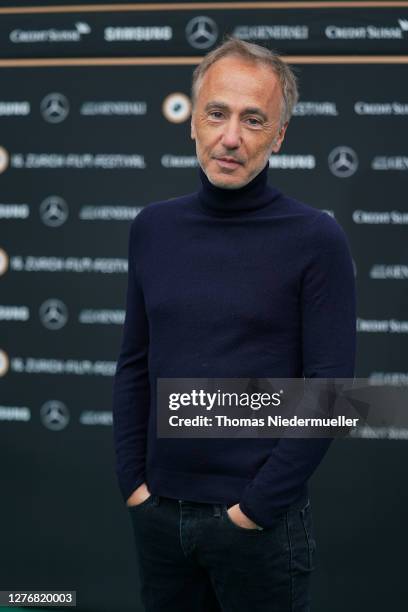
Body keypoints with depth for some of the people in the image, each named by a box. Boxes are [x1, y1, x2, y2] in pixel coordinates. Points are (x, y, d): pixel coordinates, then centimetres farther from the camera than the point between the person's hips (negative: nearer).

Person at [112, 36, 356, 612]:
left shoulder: (316, 239, -10)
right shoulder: (153, 227, 4)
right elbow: (135, 365, 9)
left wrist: (258, 505, -13)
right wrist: (132, 479, 2)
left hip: (260, 518, -4)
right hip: (158, 511, 4)